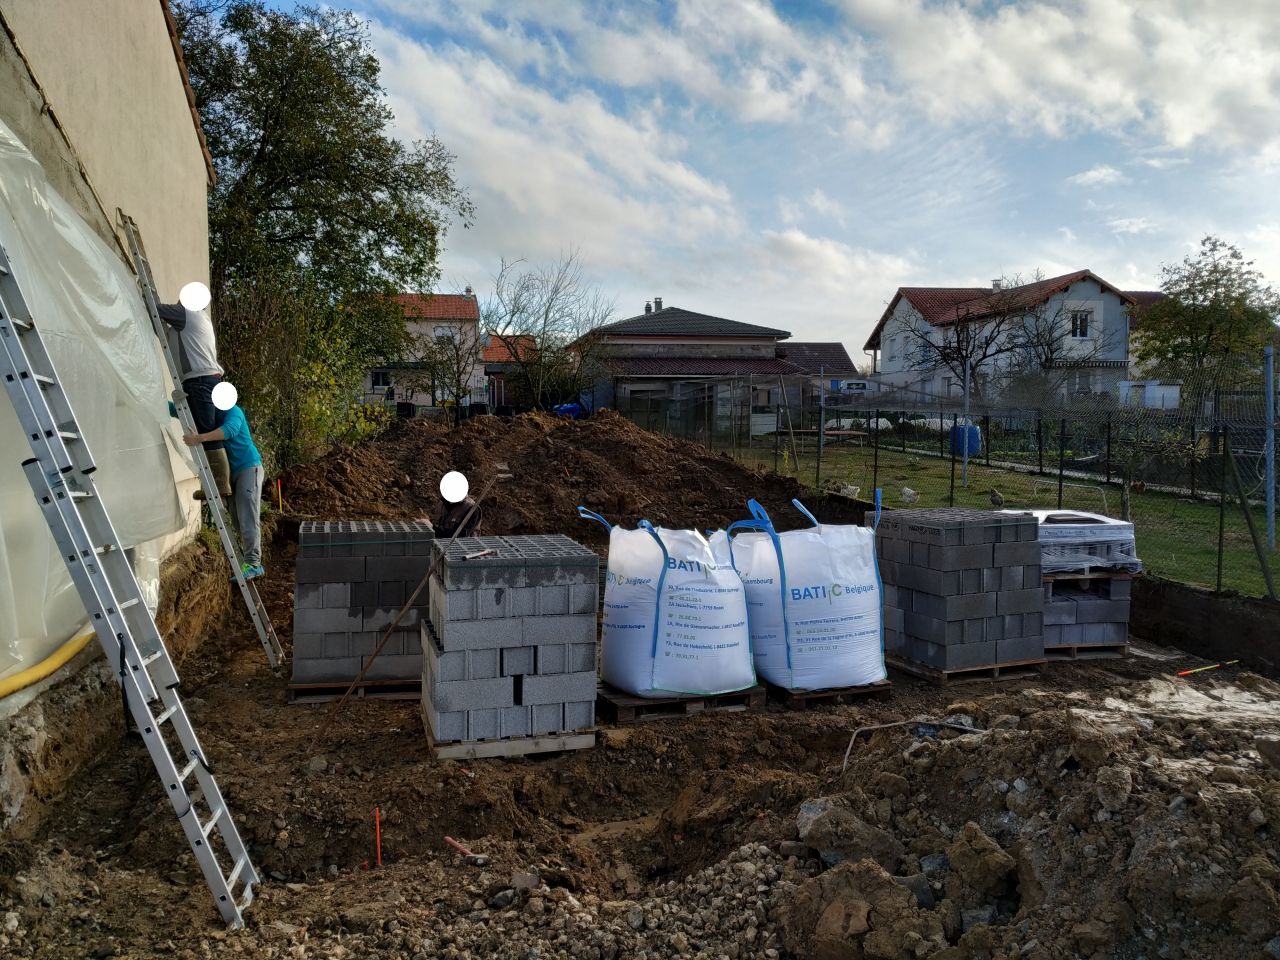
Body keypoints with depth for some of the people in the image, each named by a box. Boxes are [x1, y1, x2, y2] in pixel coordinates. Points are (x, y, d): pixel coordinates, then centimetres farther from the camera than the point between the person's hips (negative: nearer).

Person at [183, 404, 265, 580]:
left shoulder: (231, 411, -11)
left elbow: (230, 429, -32)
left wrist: (200, 438, -42)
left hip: (248, 467, -8)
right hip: (229, 472, 8)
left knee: (248, 518, -17)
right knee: (235, 519, 4)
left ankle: (253, 562, -24)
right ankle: (252, 560, 7)